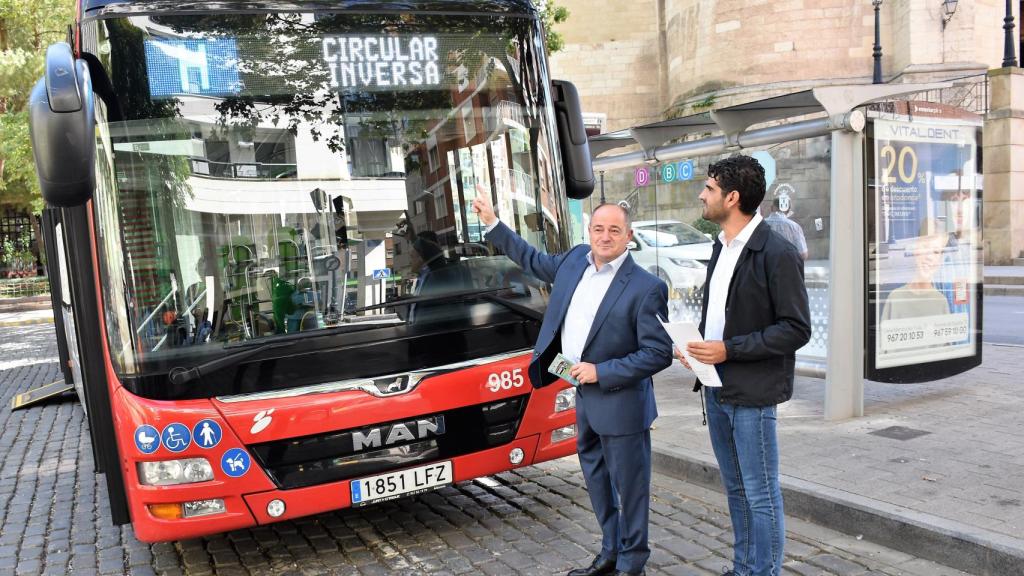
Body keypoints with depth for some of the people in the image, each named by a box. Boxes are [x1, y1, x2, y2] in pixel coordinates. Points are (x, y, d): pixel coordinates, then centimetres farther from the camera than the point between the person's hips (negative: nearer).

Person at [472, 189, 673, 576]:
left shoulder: (646, 288, -18)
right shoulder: (577, 259, 2)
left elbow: (659, 353, -18)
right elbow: (535, 261, 19)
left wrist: (601, 372, -20)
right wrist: (492, 222, 18)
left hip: (619, 402, -7)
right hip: (584, 395, 7)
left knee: (629, 486, 8)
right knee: (596, 480, 20)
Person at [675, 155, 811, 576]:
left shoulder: (777, 253, -14)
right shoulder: (721, 248, 11)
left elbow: (796, 329, -16)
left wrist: (729, 349, -20)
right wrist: (695, 345, 2)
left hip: (752, 394, -8)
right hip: (716, 389, 8)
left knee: (760, 494, 3)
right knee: (736, 489, 19)